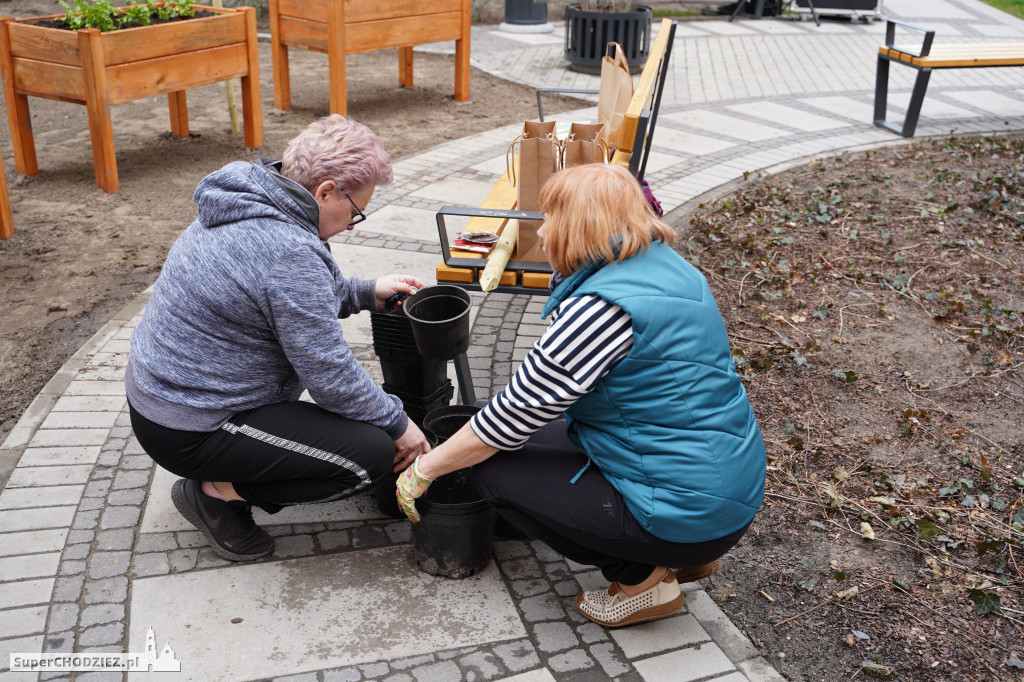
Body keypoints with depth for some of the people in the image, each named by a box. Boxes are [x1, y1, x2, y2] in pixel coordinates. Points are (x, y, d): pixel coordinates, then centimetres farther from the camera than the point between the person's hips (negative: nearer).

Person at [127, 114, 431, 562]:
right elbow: (330, 376, -21)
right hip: (189, 433, -10)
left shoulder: (246, 204, 3)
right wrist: (397, 423, -6)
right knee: (373, 452, -13)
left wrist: (366, 294, 13)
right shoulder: (289, 252, -27)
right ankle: (218, 491, 0)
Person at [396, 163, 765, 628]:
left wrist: (423, 469, -2)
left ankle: (642, 580, 4)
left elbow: (514, 416, -14)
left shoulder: (600, 307, -23)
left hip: (687, 509, -10)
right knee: (540, 438, 20)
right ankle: (689, 552, 17)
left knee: (495, 469, -5)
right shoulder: (663, 264, 6)